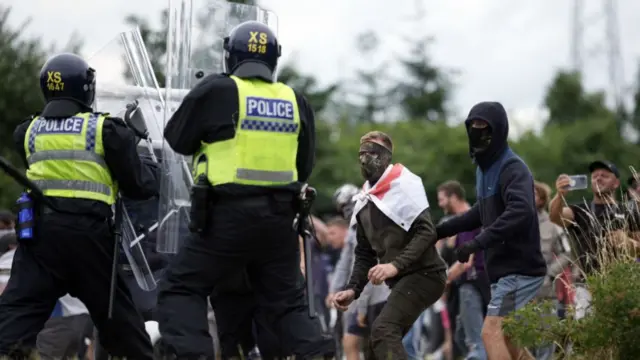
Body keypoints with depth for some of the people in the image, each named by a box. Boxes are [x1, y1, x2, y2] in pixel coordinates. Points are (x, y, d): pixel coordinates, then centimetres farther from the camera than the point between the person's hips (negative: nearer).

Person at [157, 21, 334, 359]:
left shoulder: (217, 90, -5)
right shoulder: (295, 102, 8)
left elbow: (178, 139, 7)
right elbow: (305, 165, 17)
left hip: (230, 215, -4)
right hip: (279, 216, 4)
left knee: (181, 289, 6)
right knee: (286, 301, 18)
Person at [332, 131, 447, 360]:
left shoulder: (403, 183, -9)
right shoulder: (365, 201, 15)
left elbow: (427, 231, -19)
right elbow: (365, 253, 19)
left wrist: (396, 265, -29)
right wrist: (352, 289, 4)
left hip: (424, 274, -9)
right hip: (402, 281, 9)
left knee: (383, 329, -26)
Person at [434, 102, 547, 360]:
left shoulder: (511, 169, -15)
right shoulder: (486, 168, 14)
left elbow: (521, 212, -33)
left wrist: (478, 243, -36)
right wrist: (441, 230, 23)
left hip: (519, 270, -10)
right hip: (504, 270, 10)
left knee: (491, 333, -16)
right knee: (506, 339, 15)